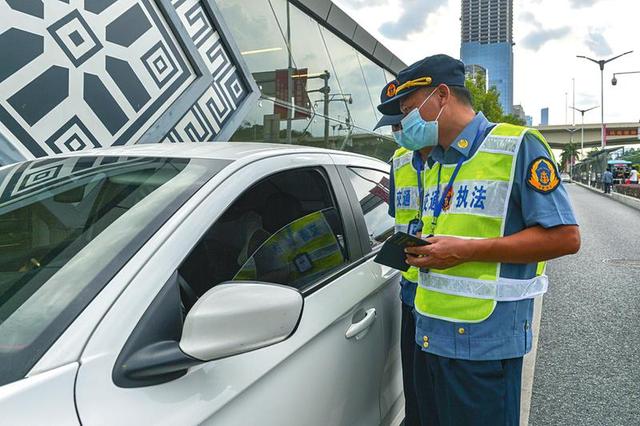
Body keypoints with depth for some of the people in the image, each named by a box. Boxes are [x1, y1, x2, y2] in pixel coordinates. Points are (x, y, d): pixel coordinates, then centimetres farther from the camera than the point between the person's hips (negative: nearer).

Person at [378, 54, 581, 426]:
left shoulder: (517, 145, -9)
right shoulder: (433, 164, 16)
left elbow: (565, 237, -14)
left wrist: (467, 250, -19)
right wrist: (419, 252, 3)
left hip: (485, 343, -7)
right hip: (428, 336, 8)